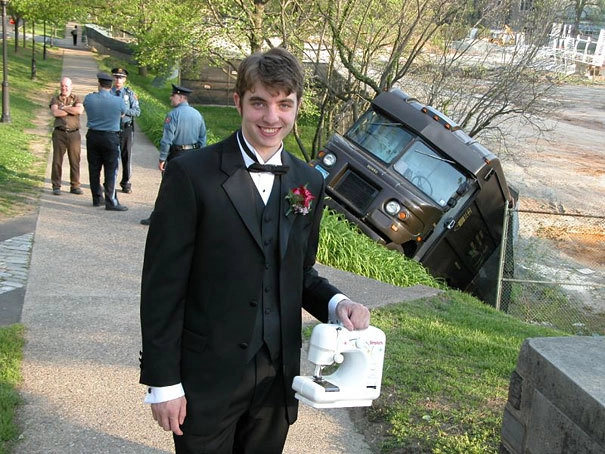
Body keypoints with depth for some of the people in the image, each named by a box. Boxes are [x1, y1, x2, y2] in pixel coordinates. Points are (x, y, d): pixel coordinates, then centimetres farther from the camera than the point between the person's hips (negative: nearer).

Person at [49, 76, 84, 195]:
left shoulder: (76, 98, 10)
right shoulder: (55, 99, 10)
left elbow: (80, 110, -11)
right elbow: (55, 112, -10)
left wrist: (64, 108, -7)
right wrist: (71, 110, -6)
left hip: (74, 133, 0)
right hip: (59, 133, 0)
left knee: (75, 161, 3)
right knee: (57, 160, 0)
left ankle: (75, 186, 12)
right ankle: (56, 186, 6)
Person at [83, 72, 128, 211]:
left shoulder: (88, 98, -5)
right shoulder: (119, 101, -12)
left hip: (92, 136, 3)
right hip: (111, 138, -3)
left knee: (94, 169, 13)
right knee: (111, 171, 1)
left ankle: (97, 198, 22)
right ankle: (111, 202, -1)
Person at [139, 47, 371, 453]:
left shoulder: (309, 183, 4)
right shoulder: (192, 175, -12)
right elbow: (163, 283, -11)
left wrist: (335, 303, -7)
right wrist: (162, 381, -11)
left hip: (278, 375, 5)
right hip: (207, 378, -4)